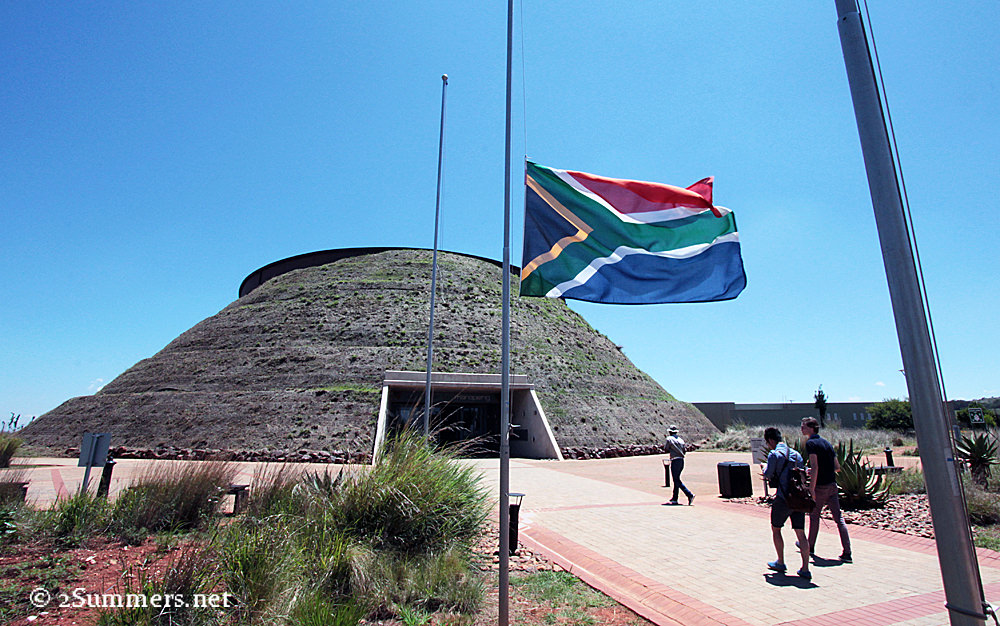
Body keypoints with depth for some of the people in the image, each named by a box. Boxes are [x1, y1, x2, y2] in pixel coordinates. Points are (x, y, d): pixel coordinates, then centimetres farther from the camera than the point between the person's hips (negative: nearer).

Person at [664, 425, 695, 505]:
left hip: (675, 461, -7)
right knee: (676, 479, 15)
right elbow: (684, 451, 16)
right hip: (682, 461, 7)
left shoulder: (669, 439, -3)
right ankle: (674, 499, 21)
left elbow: (667, 449, 2)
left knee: (677, 481, -5)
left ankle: (690, 495, -19)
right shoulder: (681, 440, 15)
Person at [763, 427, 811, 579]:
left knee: (776, 529, 13)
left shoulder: (774, 454, -9)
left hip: (783, 498, -6)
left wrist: (765, 468, 12)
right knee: (801, 533, 7)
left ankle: (780, 563, 19)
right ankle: (805, 569, 5)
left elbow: (768, 474, -10)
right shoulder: (796, 454, 11)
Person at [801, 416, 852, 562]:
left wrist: (811, 489, -20)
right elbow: (837, 467, 14)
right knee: (839, 519, 6)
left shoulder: (810, 443, -12)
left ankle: (810, 548, 23)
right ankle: (847, 553, 4)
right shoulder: (827, 443, 11)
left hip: (820, 486, -6)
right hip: (832, 485, 6)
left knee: (814, 516, 10)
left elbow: (815, 466, -21)